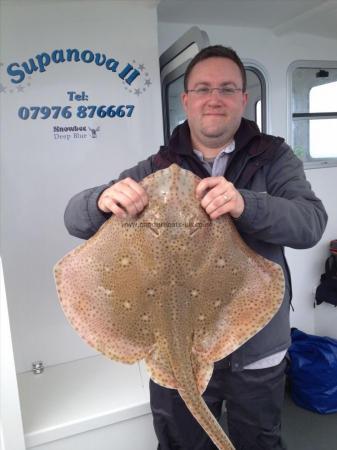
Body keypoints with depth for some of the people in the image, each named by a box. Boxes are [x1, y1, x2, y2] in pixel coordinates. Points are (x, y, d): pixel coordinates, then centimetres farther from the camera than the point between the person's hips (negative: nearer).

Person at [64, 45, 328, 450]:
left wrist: (245, 205, -37)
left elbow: (311, 223, -18)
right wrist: (103, 200, -30)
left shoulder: (273, 157, -4)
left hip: (257, 350, 1)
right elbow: (75, 218, -6)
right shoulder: (157, 169, -4)